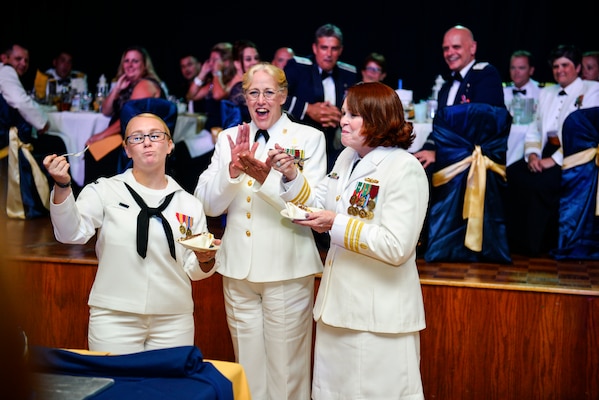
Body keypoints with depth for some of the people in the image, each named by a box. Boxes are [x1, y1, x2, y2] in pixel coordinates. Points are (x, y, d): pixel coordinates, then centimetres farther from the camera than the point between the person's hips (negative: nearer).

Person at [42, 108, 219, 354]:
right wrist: (62, 186, -24)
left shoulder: (189, 204, 8)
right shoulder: (105, 191, 2)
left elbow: (194, 271, 11)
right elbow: (72, 233, -12)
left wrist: (205, 260, -10)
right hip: (114, 317, -2)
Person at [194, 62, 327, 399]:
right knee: (248, 367, 13)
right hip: (239, 269, 4)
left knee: (286, 368, 3)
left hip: (287, 269, -3)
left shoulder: (309, 138, -1)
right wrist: (233, 170, -17)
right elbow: (209, 204, 1)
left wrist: (266, 177, -27)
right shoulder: (229, 139, 8)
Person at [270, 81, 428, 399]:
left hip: (380, 312, -8)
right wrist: (291, 175, -1)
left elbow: (397, 247, -23)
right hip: (339, 302, 8)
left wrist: (337, 224, -23)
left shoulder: (405, 169, -16)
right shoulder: (346, 158, 9)